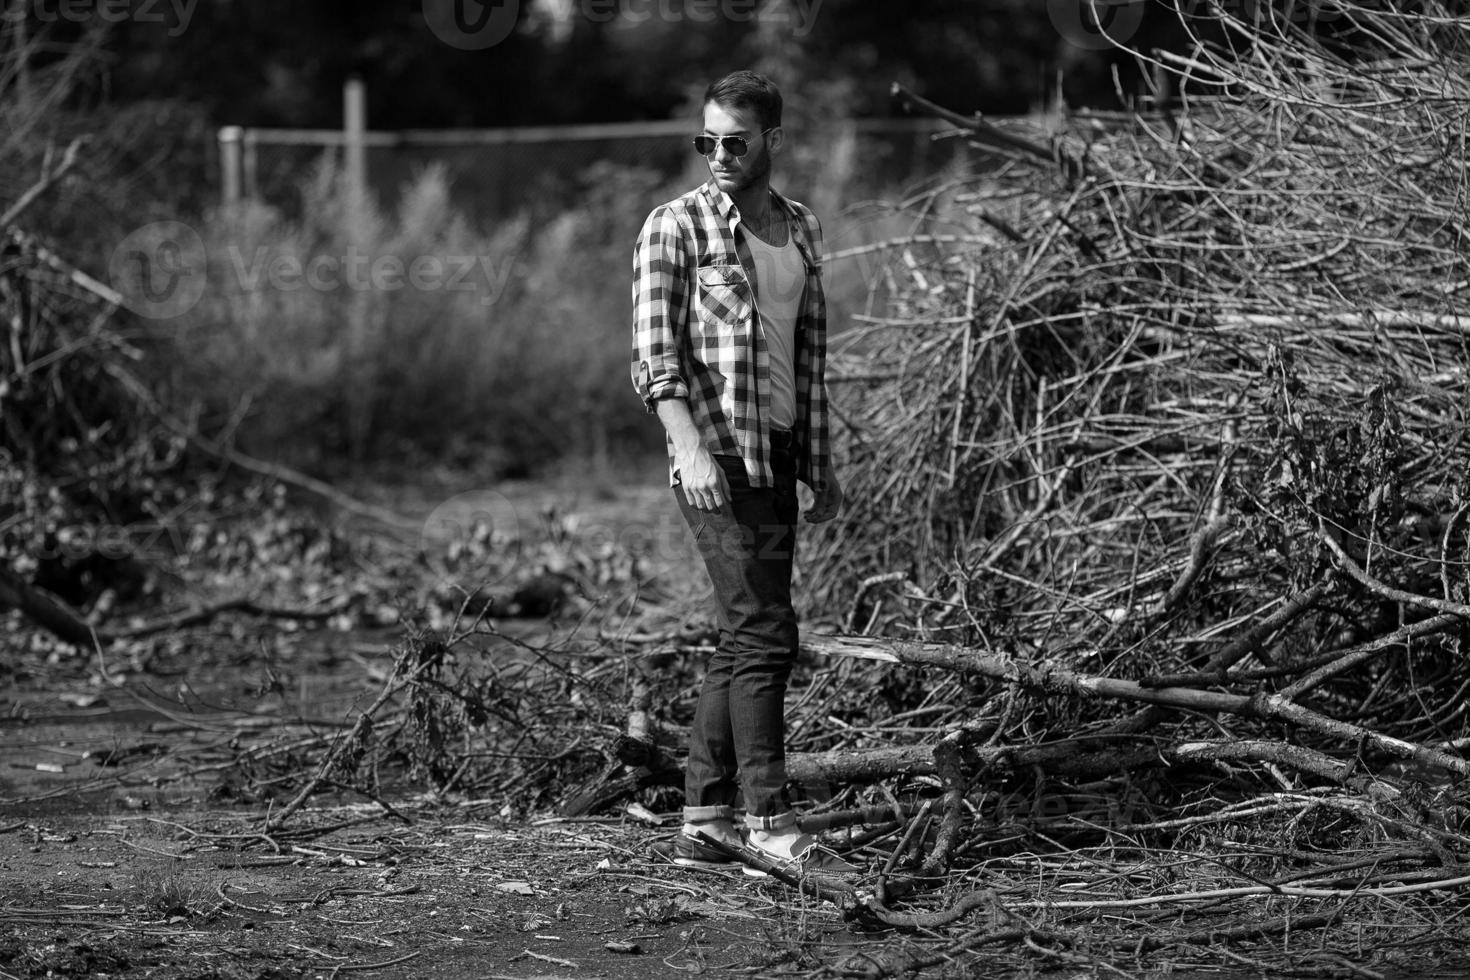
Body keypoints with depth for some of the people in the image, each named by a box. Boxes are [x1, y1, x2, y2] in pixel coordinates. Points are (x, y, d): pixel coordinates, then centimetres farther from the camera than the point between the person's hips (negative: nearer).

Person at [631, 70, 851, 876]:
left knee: (742, 641, 7)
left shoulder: (801, 230, 15)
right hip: (715, 455, -7)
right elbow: (654, 353, -12)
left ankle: (703, 822, 11)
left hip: (777, 453, 7)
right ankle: (768, 818, -9)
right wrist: (689, 446, -24)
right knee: (764, 633, -12)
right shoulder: (676, 226, -5)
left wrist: (821, 464, 18)